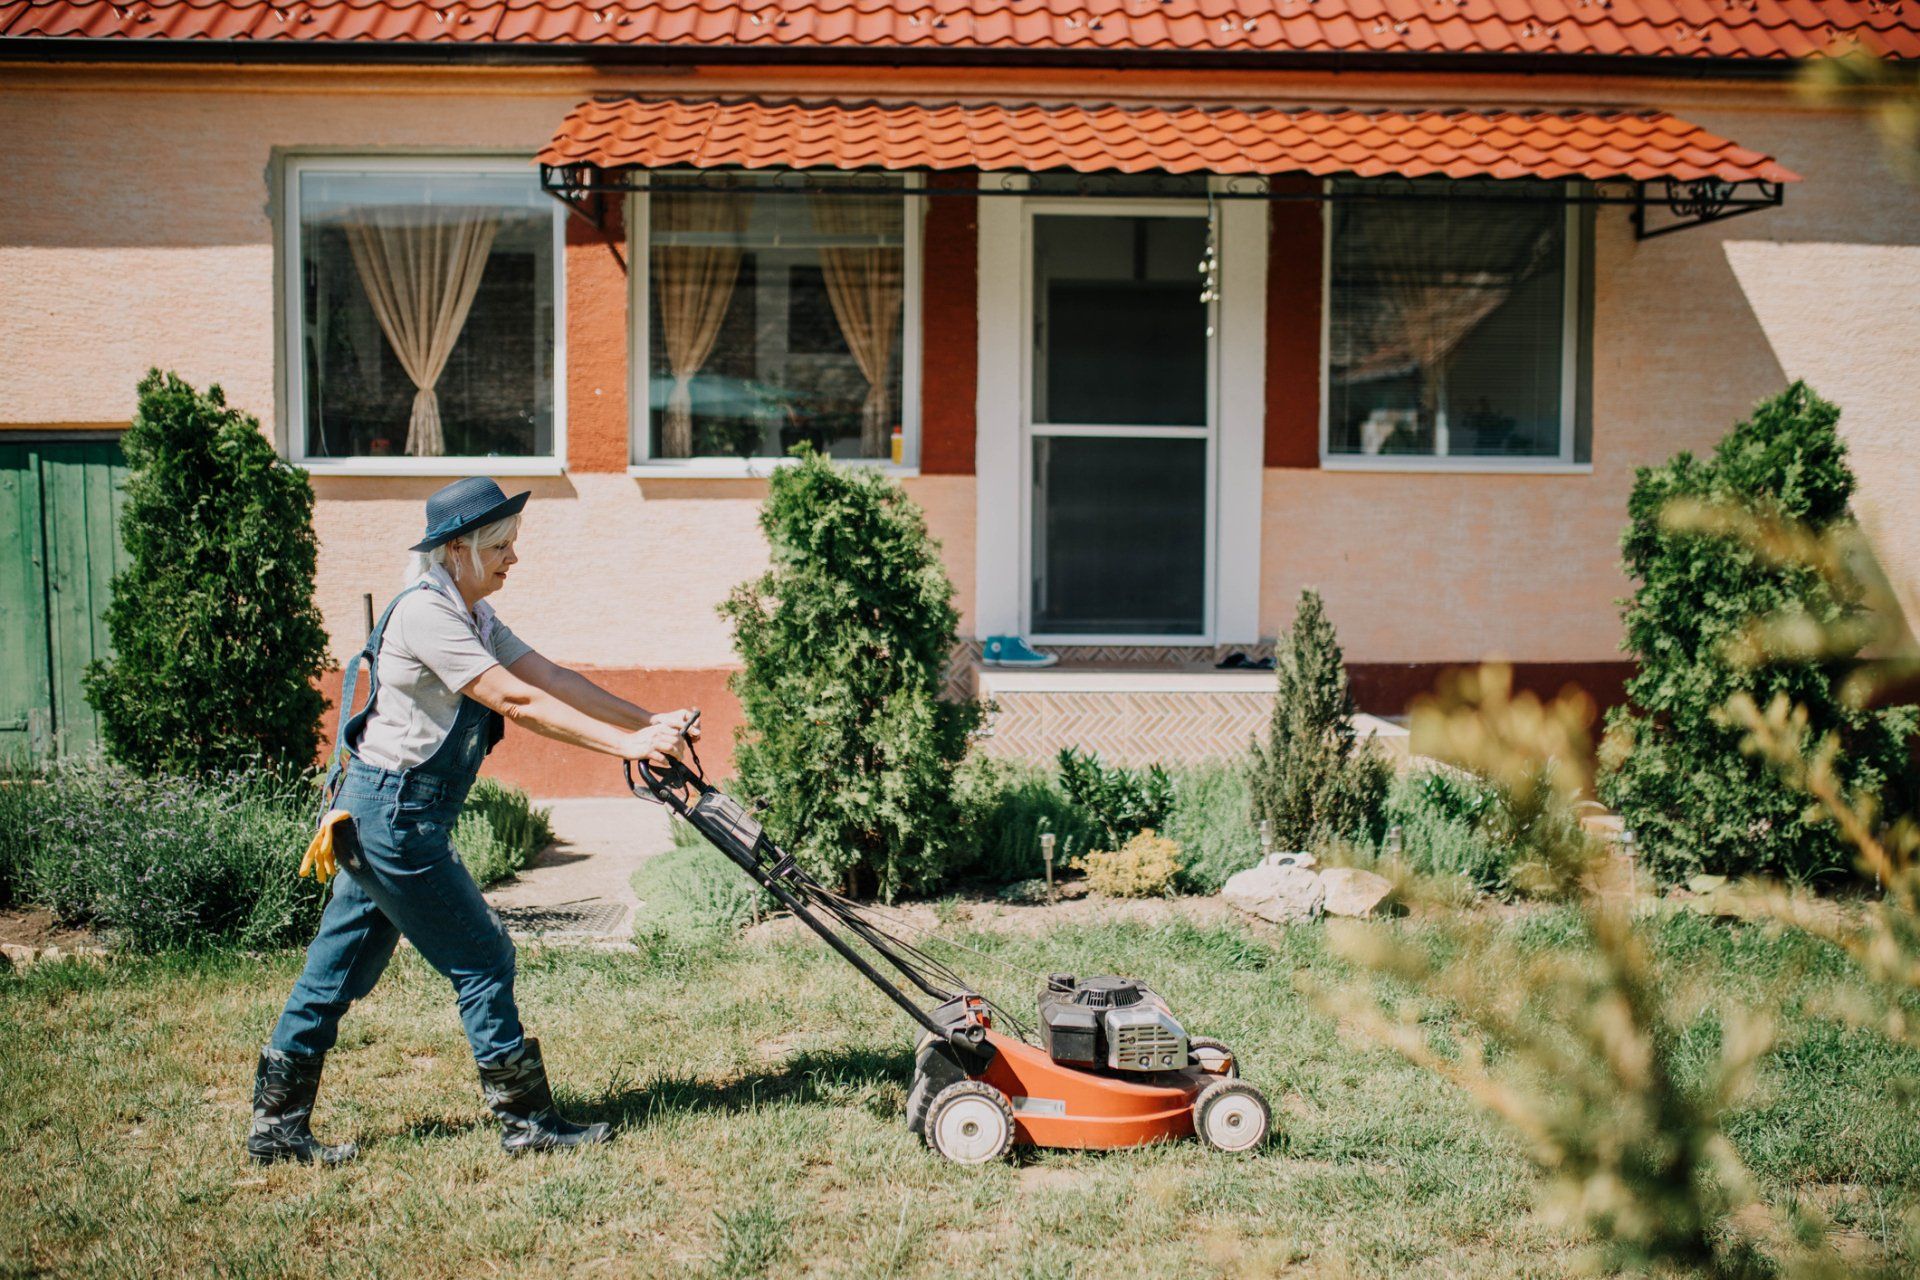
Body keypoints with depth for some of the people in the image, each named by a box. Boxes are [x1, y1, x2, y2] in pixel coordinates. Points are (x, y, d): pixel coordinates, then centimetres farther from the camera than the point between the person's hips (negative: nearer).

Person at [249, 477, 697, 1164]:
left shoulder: (471, 615, 12)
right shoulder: (424, 613, -19)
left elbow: (552, 678, 8)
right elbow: (517, 702, -23)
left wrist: (649, 721, 1)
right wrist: (626, 744, -24)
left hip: (378, 819, 10)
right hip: (394, 816, -10)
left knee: (339, 969, 13)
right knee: (482, 958, -1)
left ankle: (276, 1126, 21)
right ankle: (525, 1119, 9)